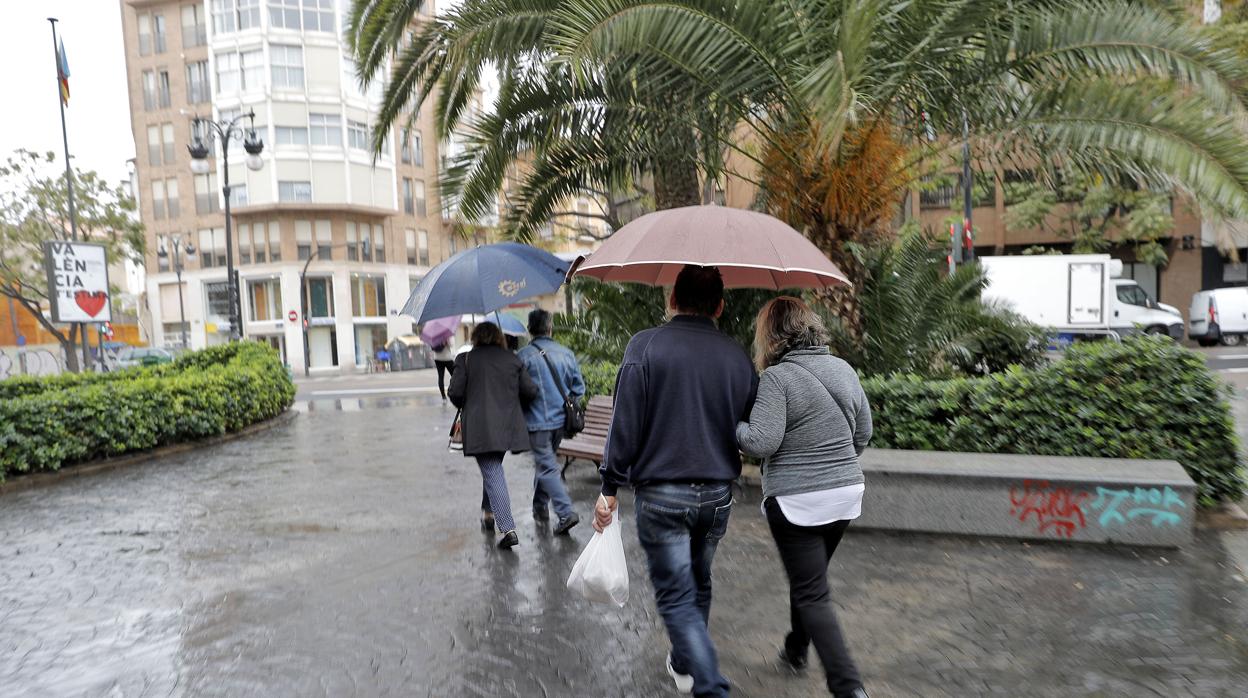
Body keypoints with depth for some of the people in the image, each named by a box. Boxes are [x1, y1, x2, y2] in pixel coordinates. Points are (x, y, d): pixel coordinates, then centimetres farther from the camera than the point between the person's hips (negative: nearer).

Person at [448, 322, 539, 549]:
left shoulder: (465, 359, -1)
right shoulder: (513, 359, 6)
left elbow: (455, 393, -4)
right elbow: (531, 392, 3)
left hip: (480, 428, -3)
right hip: (508, 426, 4)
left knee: (493, 474, -3)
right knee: (493, 469, 24)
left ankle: (508, 529, -9)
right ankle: (488, 512, 37)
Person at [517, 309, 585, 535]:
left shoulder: (524, 355, -12)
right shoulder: (566, 353, 2)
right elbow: (579, 387, 5)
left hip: (537, 421, -5)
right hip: (561, 419, 6)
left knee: (547, 467, -2)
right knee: (544, 461, 22)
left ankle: (566, 513, -11)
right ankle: (540, 506, 34)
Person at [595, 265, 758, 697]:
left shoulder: (645, 345, -10)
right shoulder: (737, 356, 1)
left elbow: (625, 424, -13)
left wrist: (610, 488, -5)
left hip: (661, 495, -4)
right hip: (718, 495, 5)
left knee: (676, 596, 5)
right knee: (699, 584, 24)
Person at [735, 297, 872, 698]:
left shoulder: (776, 377, -16)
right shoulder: (843, 369, 4)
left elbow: (761, 443, -21)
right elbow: (863, 434, 12)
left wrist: (734, 426, -3)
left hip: (796, 502, -7)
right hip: (847, 494, 7)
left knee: (812, 594, 4)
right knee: (808, 577, 24)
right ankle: (796, 650, 42)